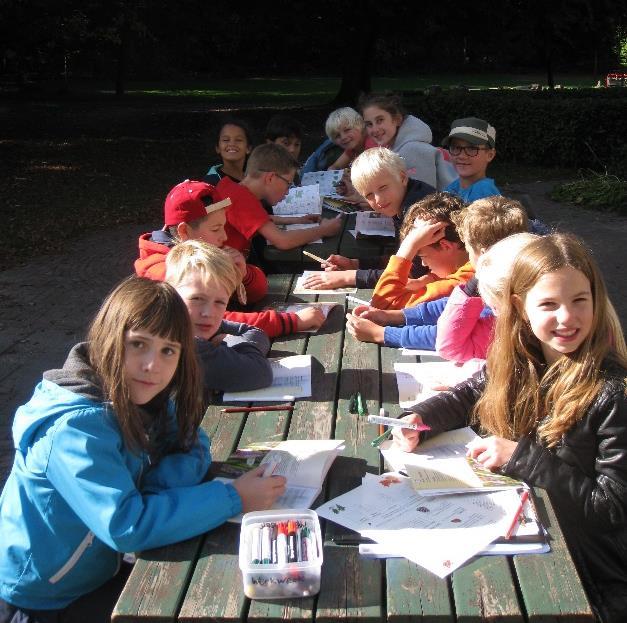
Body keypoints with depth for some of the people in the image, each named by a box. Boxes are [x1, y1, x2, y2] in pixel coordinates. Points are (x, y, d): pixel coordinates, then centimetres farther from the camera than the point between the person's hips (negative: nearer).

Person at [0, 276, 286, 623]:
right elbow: (126, 525, -34)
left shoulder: (143, 397, -7)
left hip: (99, 575, 6)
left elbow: (194, 450, -4)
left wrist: (152, 484, -25)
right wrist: (233, 499, -30)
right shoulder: (76, 429, -30)